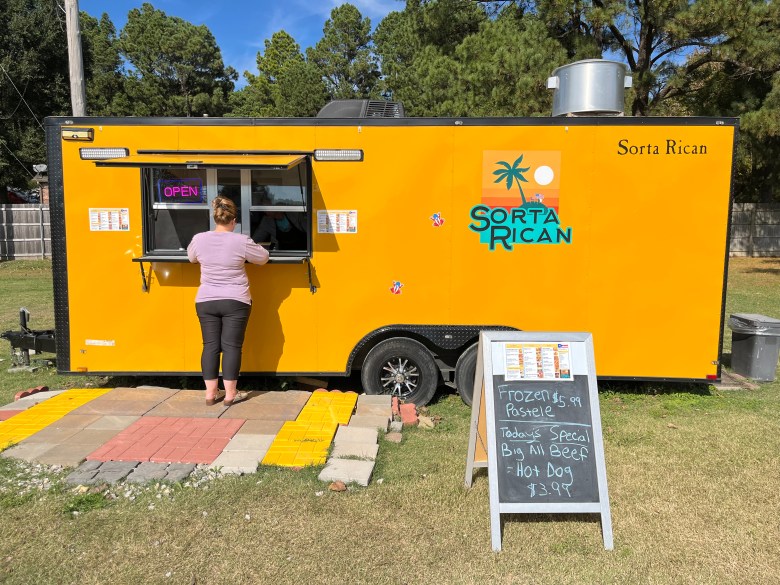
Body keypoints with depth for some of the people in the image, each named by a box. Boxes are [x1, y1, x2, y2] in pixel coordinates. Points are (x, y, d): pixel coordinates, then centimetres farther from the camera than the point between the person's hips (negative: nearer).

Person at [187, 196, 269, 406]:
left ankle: (210, 393, 15)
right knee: (231, 346, 3)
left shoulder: (199, 239, -3)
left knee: (210, 346, 9)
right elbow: (263, 257, 2)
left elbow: (191, 257, 17)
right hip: (235, 302, -3)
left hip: (206, 302, 3)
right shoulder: (241, 241, -12)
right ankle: (230, 394, 8)